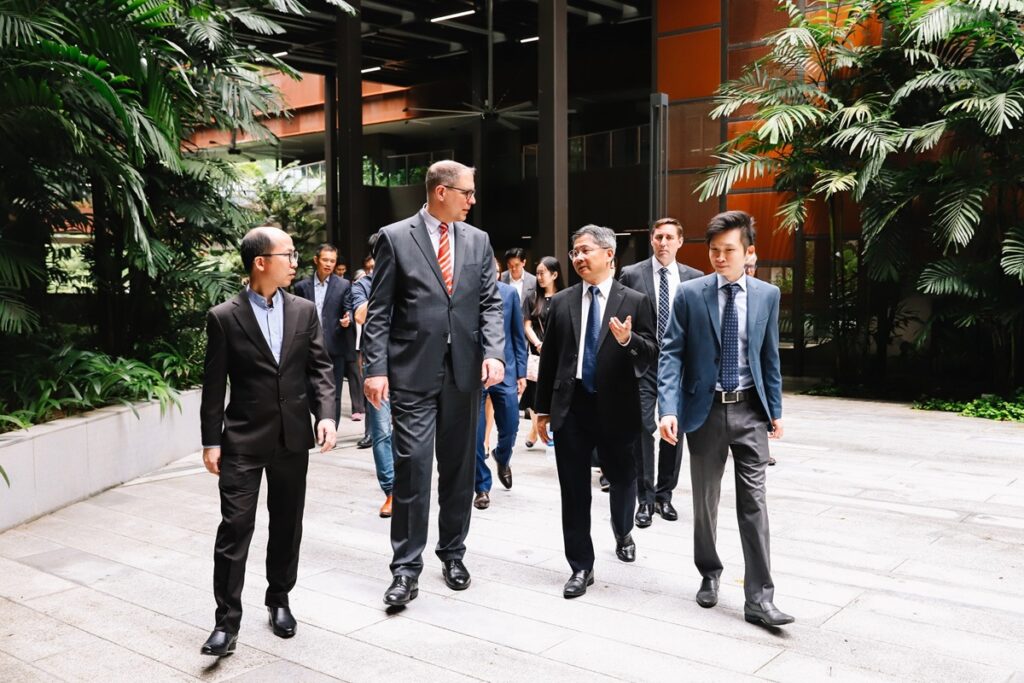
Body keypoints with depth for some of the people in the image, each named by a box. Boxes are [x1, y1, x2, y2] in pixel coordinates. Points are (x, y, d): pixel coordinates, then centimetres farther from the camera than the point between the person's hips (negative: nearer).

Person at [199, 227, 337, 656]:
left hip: (292, 438, 3)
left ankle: (279, 600, 31)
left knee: (287, 526, 13)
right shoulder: (224, 317, -4)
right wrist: (211, 441, -5)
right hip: (242, 441, -3)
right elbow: (214, 385, -3)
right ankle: (227, 620, 4)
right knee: (235, 528, -4)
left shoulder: (304, 311, 5)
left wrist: (325, 414, -10)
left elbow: (320, 367, 5)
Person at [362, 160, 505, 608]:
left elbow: (490, 303, 7)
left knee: (459, 468, 12)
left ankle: (453, 553, 28)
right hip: (412, 371, -4)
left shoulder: (478, 240, 10)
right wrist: (375, 368, -10)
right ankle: (406, 568, 5)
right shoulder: (395, 237, -1)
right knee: (411, 468, -5)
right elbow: (378, 311, -2)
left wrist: (494, 353, -9)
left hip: (464, 370, 4)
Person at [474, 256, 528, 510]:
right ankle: (482, 487, 18)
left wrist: (521, 372, 3)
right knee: (475, 435, 1)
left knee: (510, 428, 9)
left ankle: (502, 459, 42)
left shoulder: (509, 293, -2)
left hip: (505, 372, 2)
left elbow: (518, 335, 4)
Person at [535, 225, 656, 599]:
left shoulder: (634, 302, 0)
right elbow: (548, 357, 8)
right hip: (570, 408, 1)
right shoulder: (561, 301, 7)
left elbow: (651, 353, -3)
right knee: (574, 491, 3)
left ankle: (623, 534, 47)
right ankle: (581, 567, 15)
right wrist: (543, 408, 6)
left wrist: (628, 340, -25)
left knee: (622, 480, 16)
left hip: (615, 408, -1)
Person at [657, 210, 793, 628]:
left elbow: (770, 356, 9)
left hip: (750, 409, 1)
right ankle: (709, 574, 33)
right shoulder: (689, 294, -4)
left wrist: (775, 409, 8)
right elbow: (671, 354, -7)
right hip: (705, 409, -1)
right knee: (705, 501, 12)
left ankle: (759, 598, 3)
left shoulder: (767, 295, 3)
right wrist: (669, 409, -18)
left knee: (754, 502, -1)